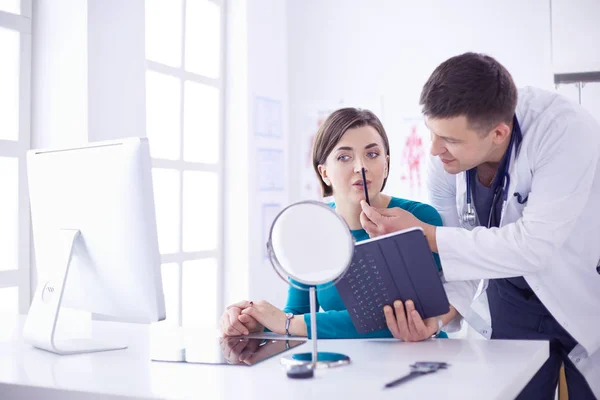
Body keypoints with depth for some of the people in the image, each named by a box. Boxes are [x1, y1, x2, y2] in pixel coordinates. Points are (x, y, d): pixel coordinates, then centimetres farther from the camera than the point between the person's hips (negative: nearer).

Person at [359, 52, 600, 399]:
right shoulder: (444, 161, -18)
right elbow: (458, 251, -11)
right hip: (513, 296, 4)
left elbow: (532, 247, -36)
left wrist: (424, 234, -36)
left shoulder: (565, 130, -32)